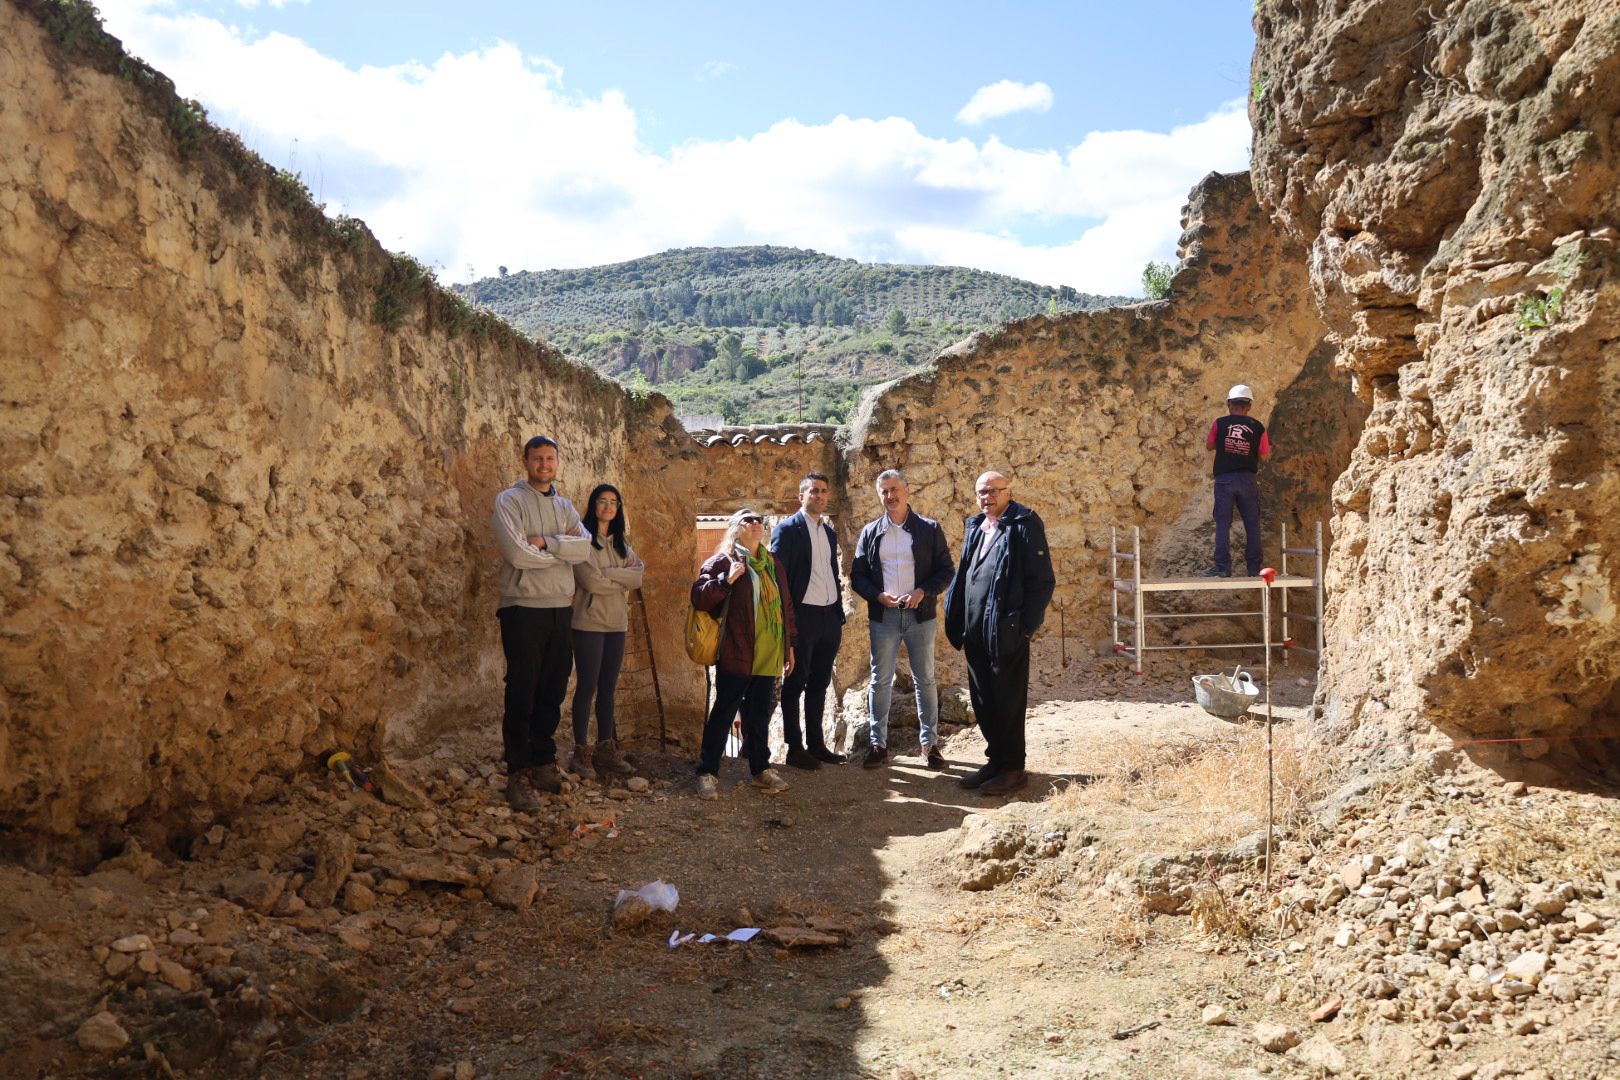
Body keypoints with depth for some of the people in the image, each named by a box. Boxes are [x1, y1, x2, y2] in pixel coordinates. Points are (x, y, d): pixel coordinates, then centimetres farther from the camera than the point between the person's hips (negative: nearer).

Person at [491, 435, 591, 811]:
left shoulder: (565, 507, 14)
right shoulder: (510, 501, -2)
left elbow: (584, 549, -3)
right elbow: (517, 553, -17)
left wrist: (544, 542, -15)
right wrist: (563, 547, -6)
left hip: (561, 609, 5)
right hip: (523, 608, -5)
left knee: (552, 693, 10)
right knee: (522, 695, -3)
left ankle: (543, 762, 22)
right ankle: (518, 774, 4)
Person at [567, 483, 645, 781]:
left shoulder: (621, 544, 14)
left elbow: (638, 577, 0)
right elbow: (591, 581, -17)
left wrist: (608, 573, -12)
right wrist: (622, 581, -4)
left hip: (616, 624, 6)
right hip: (589, 623, -6)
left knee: (608, 688, 10)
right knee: (587, 687, -2)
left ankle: (605, 748, 17)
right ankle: (581, 752, 6)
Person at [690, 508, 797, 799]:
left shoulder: (773, 564, 16)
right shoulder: (722, 561, -3)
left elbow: (786, 605, 20)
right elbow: (699, 597, -10)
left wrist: (789, 645, 17)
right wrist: (726, 581, -23)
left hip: (768, 657, 6)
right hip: (736, 655, -6)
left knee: (760, 715, 13)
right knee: (724, 713, -1)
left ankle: (761, 769, 24)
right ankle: (707, 773, 5)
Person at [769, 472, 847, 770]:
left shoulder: (829, 532, 16)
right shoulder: (787, 529, -5)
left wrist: (839, 617, 15)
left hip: (829, 617, 7)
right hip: (802, 617, -7)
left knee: (819, 683, 12)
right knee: (795, 683, 2)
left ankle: (816, 744, 21)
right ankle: (795, 748, 9)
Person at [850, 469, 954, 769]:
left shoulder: (929, 529, 2)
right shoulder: (870, 532, 7)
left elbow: (946, 570, 0)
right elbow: (857, 575, 7)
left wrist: (923, 591, -16)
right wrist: (878, 596, -11)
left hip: (920, 614, -1)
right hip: (883, 616, 1)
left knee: (925, 680, 5)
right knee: (880, 680, 4)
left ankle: (929, 743, 15)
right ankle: (878, 744, 13)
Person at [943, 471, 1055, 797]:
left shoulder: (1024, 525, -8)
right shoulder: (974, 527, 15)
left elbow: (1042, 580, -11)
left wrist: (1027, 625, -14)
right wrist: (955, 620, 8)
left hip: (1006, 632, -7)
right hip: (974, 632, 7)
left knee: (1008, 702, 2)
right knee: (982, 700, 14)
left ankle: (1013, 769, 12)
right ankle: (995, 760, 26)